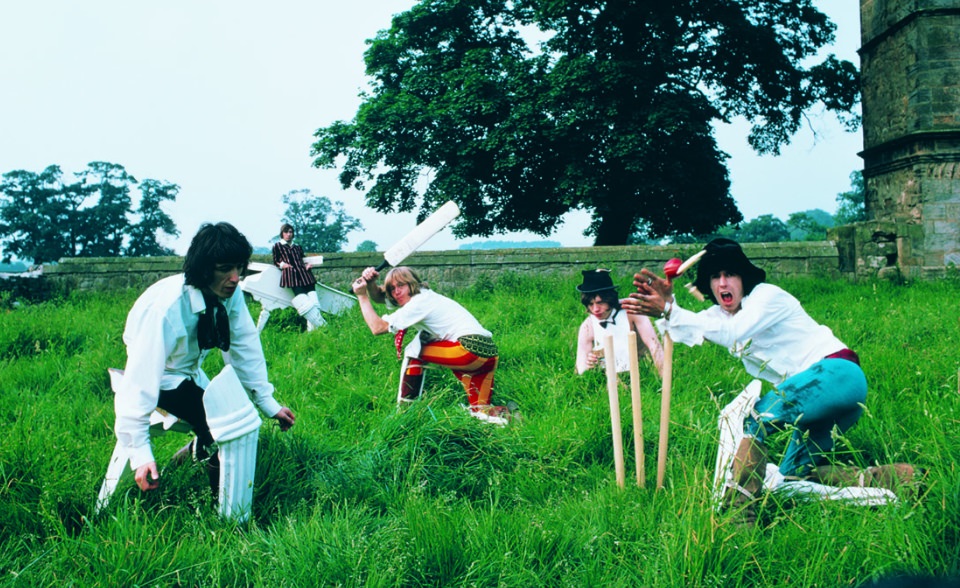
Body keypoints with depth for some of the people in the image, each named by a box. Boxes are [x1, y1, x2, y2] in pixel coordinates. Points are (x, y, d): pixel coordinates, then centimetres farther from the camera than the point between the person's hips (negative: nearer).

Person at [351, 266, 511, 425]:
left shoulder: (419, 302, -6)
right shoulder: (423, 295, 21)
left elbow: (378, 328, -9)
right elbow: (378, 296, 27)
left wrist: (361, 296, -1)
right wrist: (370, 282, 8)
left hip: (473, 349, -9)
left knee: (414, 350, 1)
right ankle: (482, 409, 12)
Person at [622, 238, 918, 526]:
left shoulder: (766, 295, -10)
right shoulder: (721, 313, 13)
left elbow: (733, 333, -31)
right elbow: (688, 333, -10)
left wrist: (669, 310, -36)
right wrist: (667, 303, -31)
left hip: (837, 374, -10)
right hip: (815, 390, 10)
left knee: (752, 419, -24)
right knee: (795, 475, 9)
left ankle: (739, 514, -28)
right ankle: (886, 478, 10)